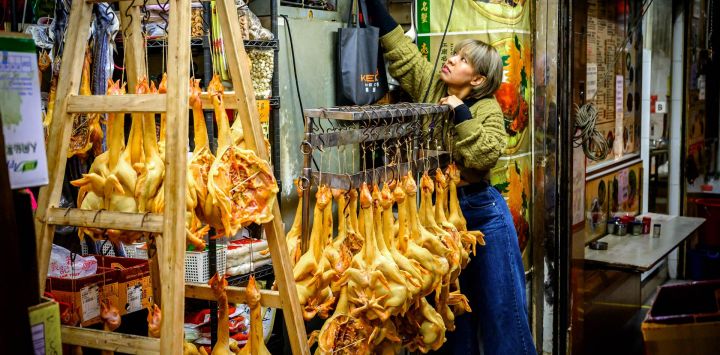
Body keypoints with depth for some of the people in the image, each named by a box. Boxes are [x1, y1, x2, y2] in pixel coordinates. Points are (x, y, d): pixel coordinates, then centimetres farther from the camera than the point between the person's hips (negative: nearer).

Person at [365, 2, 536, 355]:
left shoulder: (488, 109, -8)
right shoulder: (430, 86, 3)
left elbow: (485, 155, -23)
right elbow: (398, 46, -1)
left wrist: (461, 113, -21)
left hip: (481, 210, -4)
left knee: (499, 299, 3)